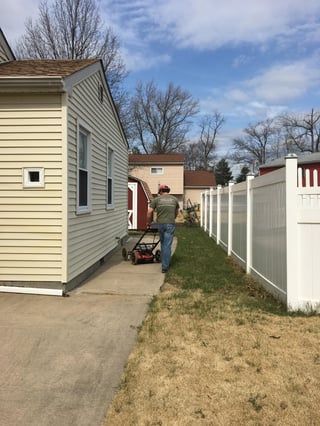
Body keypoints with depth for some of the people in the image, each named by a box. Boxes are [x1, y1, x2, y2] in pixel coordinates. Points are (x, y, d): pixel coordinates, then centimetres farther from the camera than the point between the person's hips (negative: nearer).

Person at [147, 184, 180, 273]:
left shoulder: (156, 199, 2)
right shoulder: (174, 199, 9)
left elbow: (149, 212, -2)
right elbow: (176, 212, 22)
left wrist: (148, 222, 12)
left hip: (160, 224, 0)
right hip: (170, 224, 0)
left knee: (163, 243, 19)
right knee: (167, 245, 0)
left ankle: (164, 262, 29)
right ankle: (165, 266, 0)